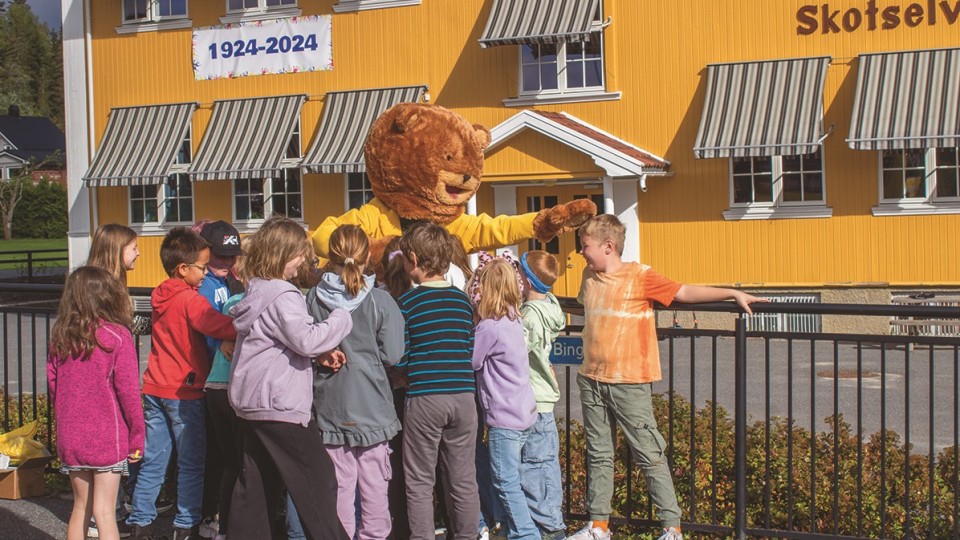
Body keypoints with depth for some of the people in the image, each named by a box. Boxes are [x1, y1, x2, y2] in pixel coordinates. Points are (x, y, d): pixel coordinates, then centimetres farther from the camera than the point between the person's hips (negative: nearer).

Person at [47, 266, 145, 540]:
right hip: (108, 439, -4)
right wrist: (136, 437, -3)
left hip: (70, 438, 4)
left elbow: (52, 384, 6)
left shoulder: (60, 336, 0)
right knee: (105, 513, 1)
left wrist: (63, 424, 17)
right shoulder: (117, 336, -13)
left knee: (80, 507, 17)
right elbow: (128, 392, -12)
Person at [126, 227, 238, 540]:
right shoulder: (190, 300, -15)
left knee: (153, 461, 11)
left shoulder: (160, 297, 8)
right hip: (183, 392, -7)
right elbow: (224, 327, -26)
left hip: (155, 389, 7)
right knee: (191, 464, 4)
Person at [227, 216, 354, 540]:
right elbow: (306, 339, -24)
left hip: (250, 404, 10)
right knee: (317, 482, -4)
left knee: (257, 486, 13)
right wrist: (342, 319, -10)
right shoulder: (282, 297, -15)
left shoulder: (255, 293, 15)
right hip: (280, 404, -10)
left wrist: (320, 354, 10)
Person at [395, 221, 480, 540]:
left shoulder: (406, 303, -5)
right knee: (463, 479, 11)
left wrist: (404, 378, 14)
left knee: (420, 483, 6)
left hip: (423, 398, -4)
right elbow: (469, 351, 10)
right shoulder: (463, 300, 7)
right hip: (463, 396, 4)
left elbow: (399, 358, -6)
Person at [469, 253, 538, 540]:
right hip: (522, 412, 9)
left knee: (505, 482, -2)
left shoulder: (489, 327, -18)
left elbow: (469, 362, -9)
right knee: (507, 480, 17)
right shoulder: (513, 320, 9)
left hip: (504, 418, -9)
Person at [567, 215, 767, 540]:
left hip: (629, 382, -6)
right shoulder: (589, 276, 9)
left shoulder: (639, 276, -8)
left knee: (650, 455, -3)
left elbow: (684, 292, -9)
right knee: (598, 456, 12)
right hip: (591, 379, 6)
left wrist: (733, 293, -12)